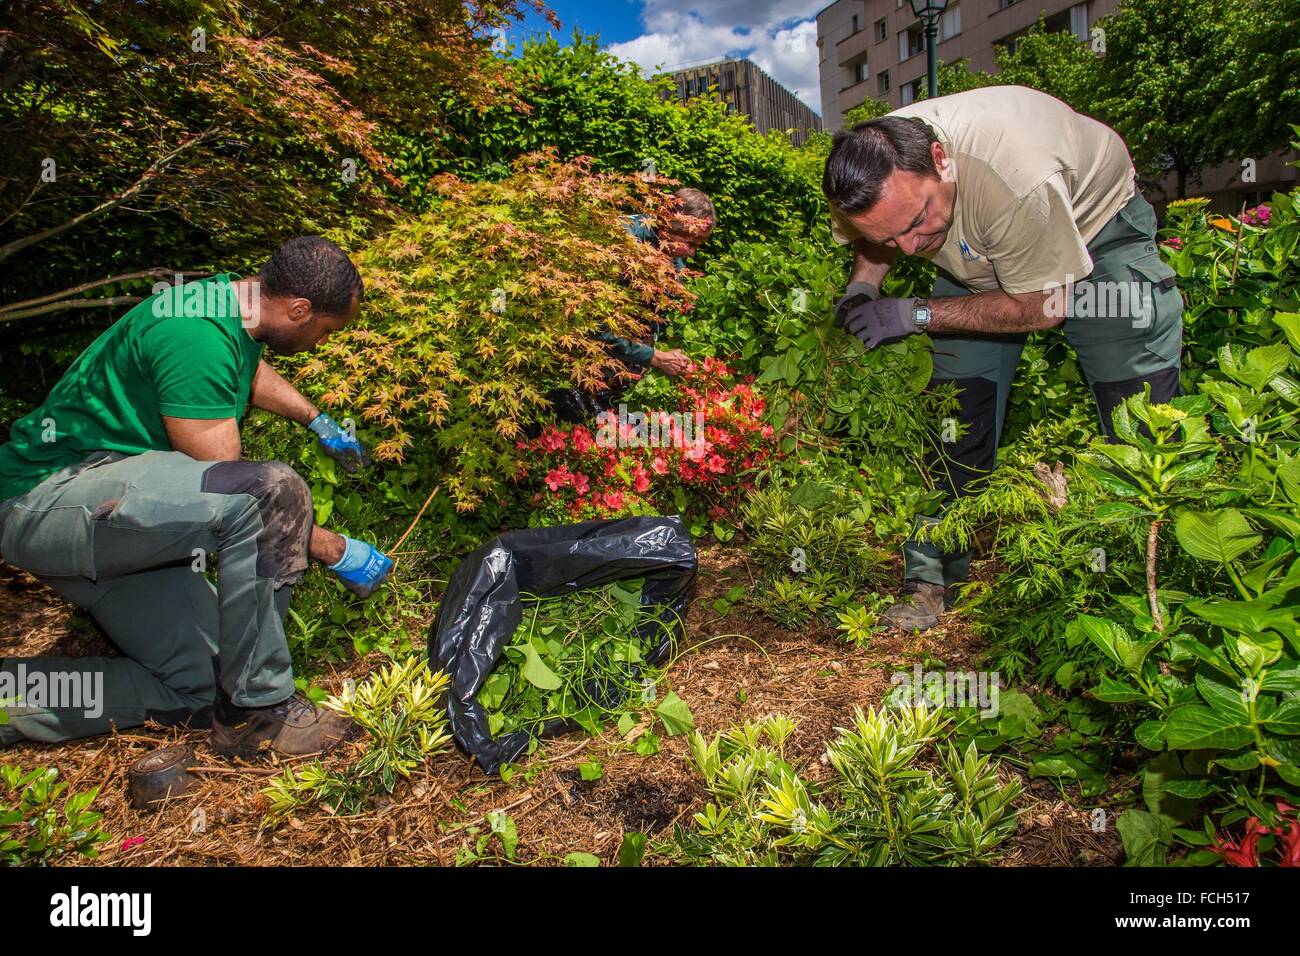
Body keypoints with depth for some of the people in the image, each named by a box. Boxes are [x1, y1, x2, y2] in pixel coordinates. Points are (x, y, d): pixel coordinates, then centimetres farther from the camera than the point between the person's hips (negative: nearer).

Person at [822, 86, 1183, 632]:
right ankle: (932, 580, 2)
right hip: (976, 255, 4)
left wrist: (917, 315, -34)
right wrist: (862, 286, -22)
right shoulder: (870, 177, -26)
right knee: (954, 419, -6)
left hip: (1094, 220, -3)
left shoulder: (1014, 177, -44)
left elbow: (1042, 305, -30)